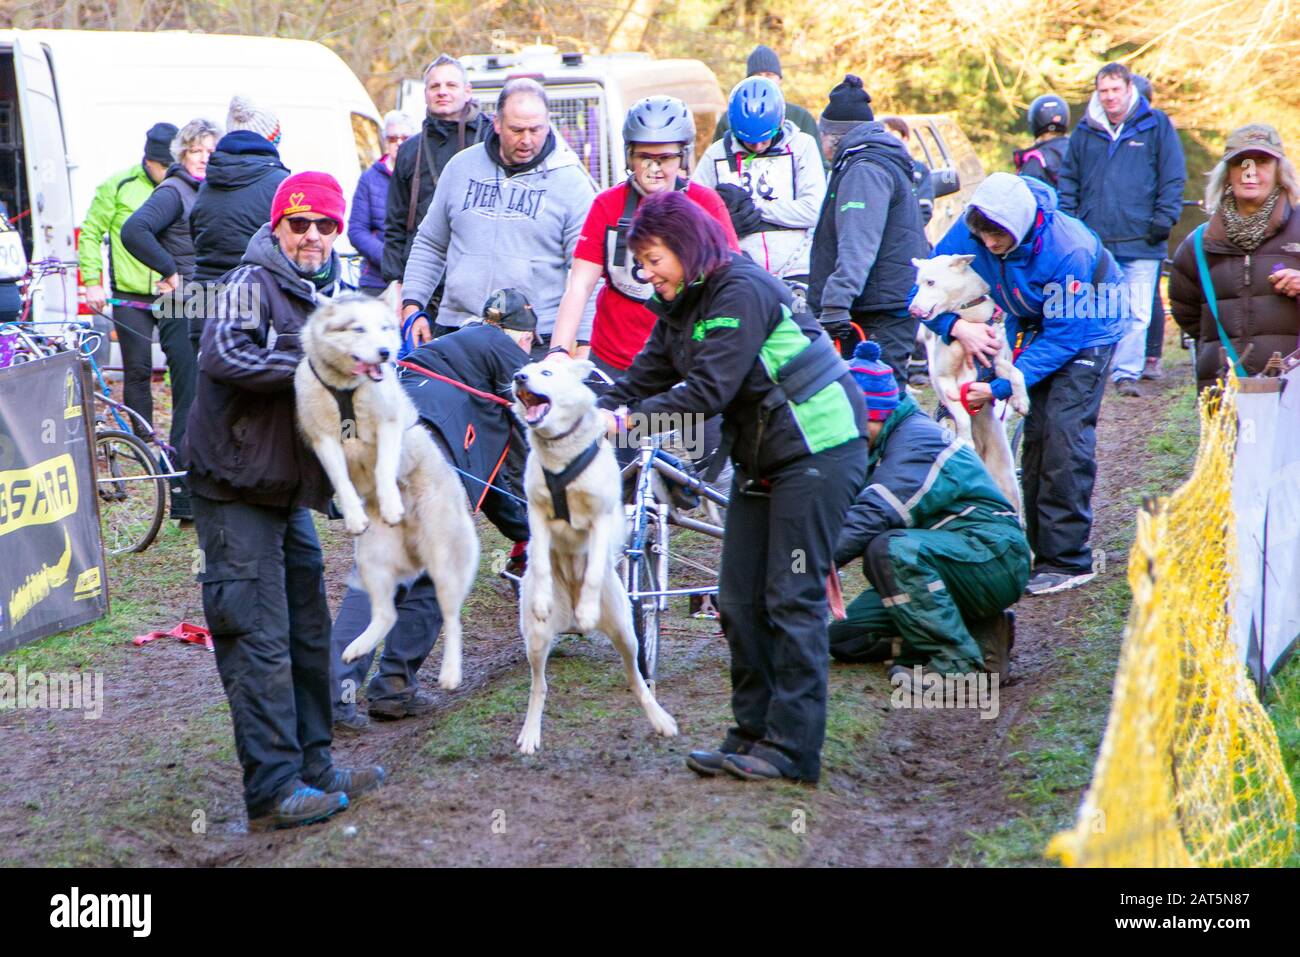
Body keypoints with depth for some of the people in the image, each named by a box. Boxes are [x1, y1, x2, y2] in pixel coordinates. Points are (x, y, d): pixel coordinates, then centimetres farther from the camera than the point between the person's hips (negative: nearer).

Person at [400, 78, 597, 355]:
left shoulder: (572, 181, 0)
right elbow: (430, 245, 20)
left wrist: (582, 342, -10)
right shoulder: (461, 166, 10)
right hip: (455, 330, 3)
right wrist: (412, 305, 10)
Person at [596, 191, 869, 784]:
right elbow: (642, 381, 5)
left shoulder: (741, 290, -18)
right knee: (740, 599, 6)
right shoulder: (680, 309, 10)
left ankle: (793, 749, -3)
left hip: (817, 448, -9)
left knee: (792, 599, -8)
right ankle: (752, 734, 13)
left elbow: (710, 388, -25)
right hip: (759, 456, 9)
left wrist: (631, 418, -26)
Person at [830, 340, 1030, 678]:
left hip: (993, 554, -10)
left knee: (891, 549, -35)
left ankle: (959, 662, -25)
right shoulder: (878, 448, 12)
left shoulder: (918, 440, -18)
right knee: (845, 637, -1)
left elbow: (874, 517, -31)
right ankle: (978, 633, -2)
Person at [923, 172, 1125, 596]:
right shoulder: (969, 231, -21)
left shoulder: (1069, 251, -36)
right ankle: (1043, 549, 9)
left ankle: (1066, 559, -17)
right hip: (1033, 326, 6)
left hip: (1085, 328, -6)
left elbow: (1064, 336, -31)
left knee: (1063, 432, -18)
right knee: (1035, 435, 2)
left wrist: (1000, 387, -36)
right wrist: (957, 326, -34)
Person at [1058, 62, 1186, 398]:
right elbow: (1068, 179, 16)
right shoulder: (1085, 131, 11)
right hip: (1092, 241, 2)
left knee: (1137, 313, -3)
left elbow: (1173, 178, 4)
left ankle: (1127, 373, 3)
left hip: (1140, 243, -2)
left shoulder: (1156, 125, 3)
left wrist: (1163, 219, -4)